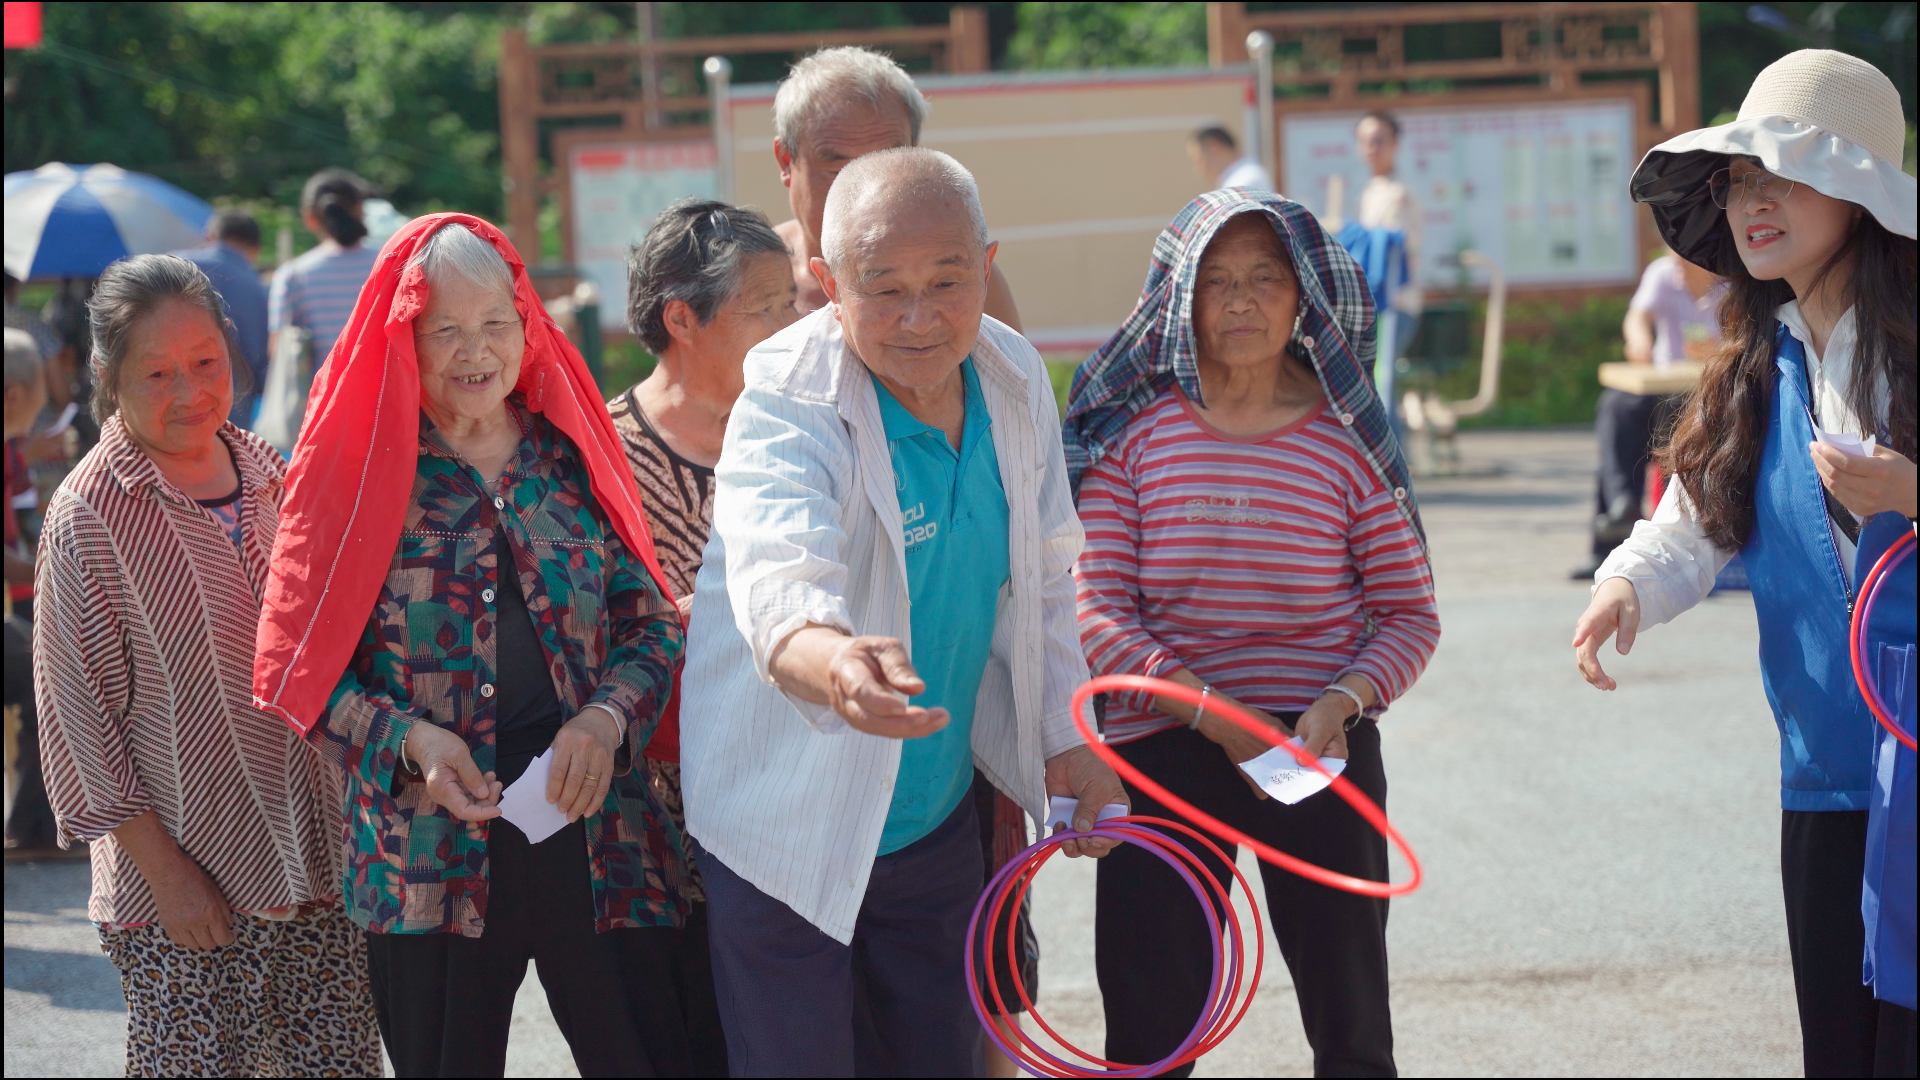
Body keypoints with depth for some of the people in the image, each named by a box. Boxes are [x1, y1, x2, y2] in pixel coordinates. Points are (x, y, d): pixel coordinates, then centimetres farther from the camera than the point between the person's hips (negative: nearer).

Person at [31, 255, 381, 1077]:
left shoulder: (274, 478, 8)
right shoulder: (88, 517, -9)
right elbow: (78, 714, -8)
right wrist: (163, 868, -11)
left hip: (319, 868, 5)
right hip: (184, 890, -5)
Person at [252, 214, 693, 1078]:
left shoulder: (571, 455, 8)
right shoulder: (358, 472, 1)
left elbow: (652, 620, 10)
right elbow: (300, 666, 1)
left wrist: (607, 717, -9)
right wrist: (408, 738, -14)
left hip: (594, 831, 2)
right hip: (429, 840, -2)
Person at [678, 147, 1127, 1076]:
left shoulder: (1015, 380, -4)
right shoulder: (788, 408, -24)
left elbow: (1039, 581, 12)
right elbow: (778, 582, -44)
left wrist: (1063, 740, 8)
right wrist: (833, 664, -65)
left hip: (936, 821, 6)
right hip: (791, 824, -6)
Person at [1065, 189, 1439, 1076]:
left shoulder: (1346, 437, -1)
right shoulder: (1132, 430, -2)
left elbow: (1410, 614, 1)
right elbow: (1098, 613, -7)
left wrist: (1344, 701, -18)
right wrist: (1214, 714, -18)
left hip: (1322, 749, 0)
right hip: (1161, 746, 0)